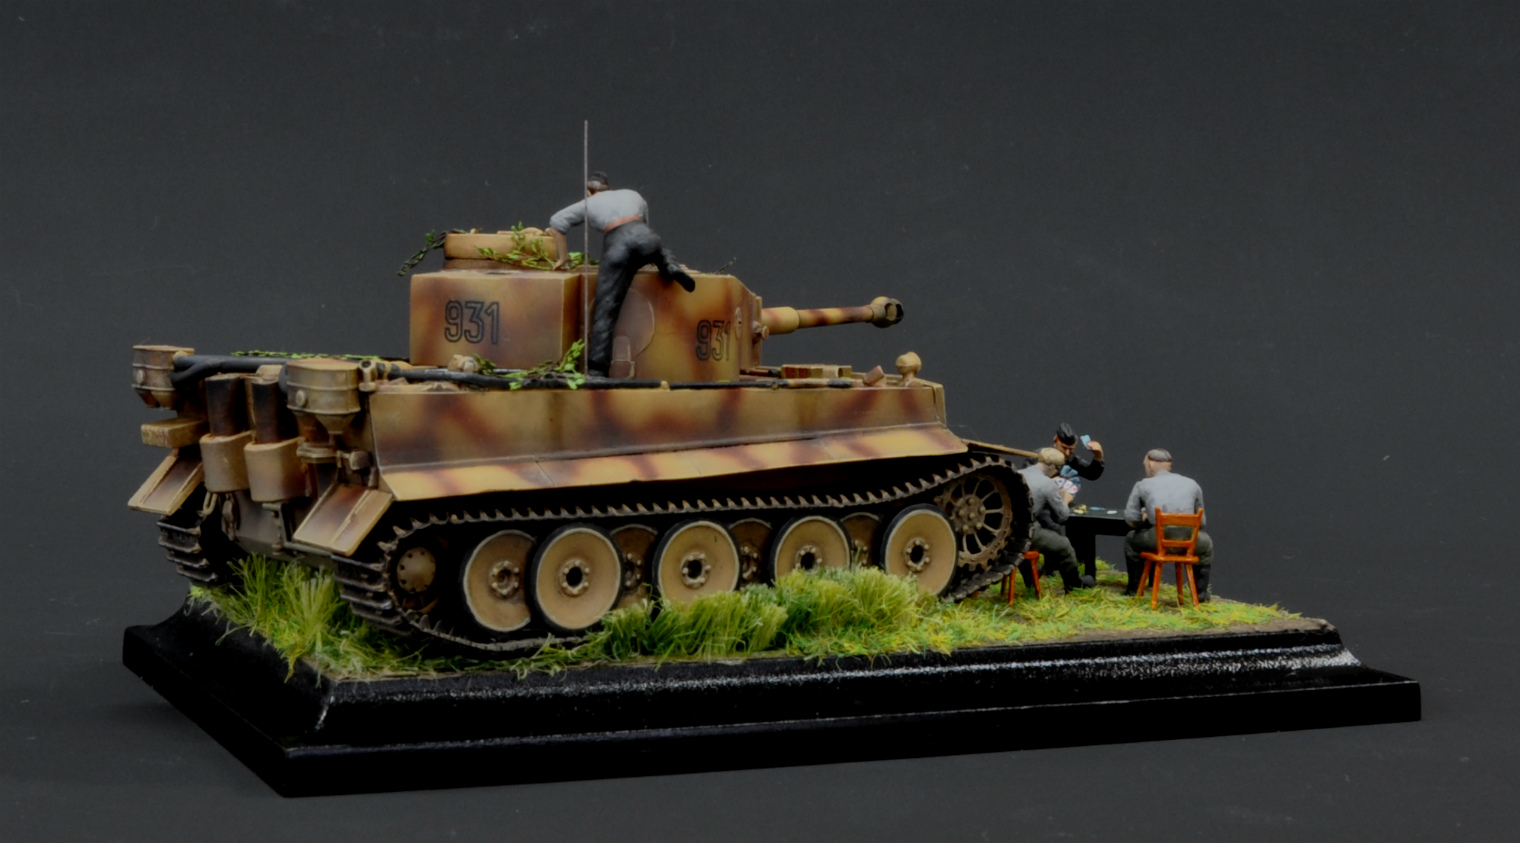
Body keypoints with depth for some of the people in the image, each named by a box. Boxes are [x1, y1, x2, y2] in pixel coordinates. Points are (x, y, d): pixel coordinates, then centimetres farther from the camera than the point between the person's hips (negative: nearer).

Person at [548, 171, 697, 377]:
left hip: (616, 245, -2)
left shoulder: (588, 204, 26)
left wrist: (563, 257, 23)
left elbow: (556, 223, 15)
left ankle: (596, 367, -10)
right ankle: (671, 268, 5)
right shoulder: (632, 195, 34)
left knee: (605, 309, -2)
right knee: (660, 252, 39)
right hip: (644, 236, 2)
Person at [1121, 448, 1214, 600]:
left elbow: (1131, 519, 13)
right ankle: (1201, 592, 35)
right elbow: (1201, 520, 22)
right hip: (1188, 542, 1)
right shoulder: (1191, 484, 21)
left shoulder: (1142, 485, 15)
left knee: (1131, 539, 33)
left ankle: (1133, 588, 37)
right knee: (1206, 544, 38)